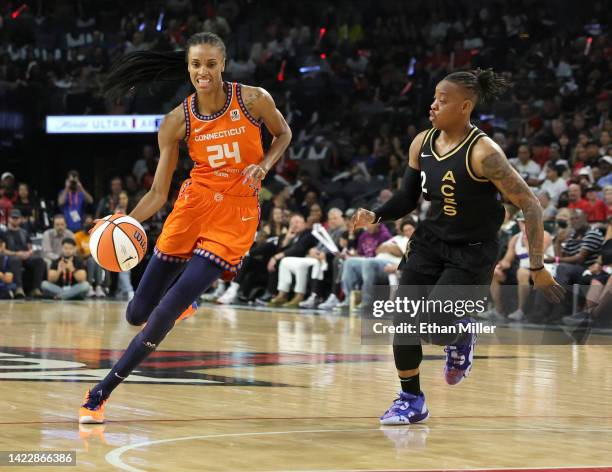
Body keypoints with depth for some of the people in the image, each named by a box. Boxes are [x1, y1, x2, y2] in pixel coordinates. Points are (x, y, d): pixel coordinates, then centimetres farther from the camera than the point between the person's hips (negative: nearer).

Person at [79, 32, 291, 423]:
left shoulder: (253, 99, -9)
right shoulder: (178, 121, -6)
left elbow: (283, 134, 12)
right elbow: (158, 193, -3)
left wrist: (264, 166, -9)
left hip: (237, 214, -3)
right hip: (194, 204, 3)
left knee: (164, 315, -14)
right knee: (137, 314, 5)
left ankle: (101, 392, -1)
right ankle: (181, 296, 42)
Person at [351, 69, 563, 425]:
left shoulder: (483, 152, -22)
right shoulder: (422, 144, -2)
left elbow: (530, 205, -20)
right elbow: (408, 199, 11)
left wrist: (537, 267, -19)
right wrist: (375, 216, -9)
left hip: (473, 252, -6)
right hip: (431, 242, 6)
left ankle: (462, 337, 19)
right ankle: (412, 401, 14)